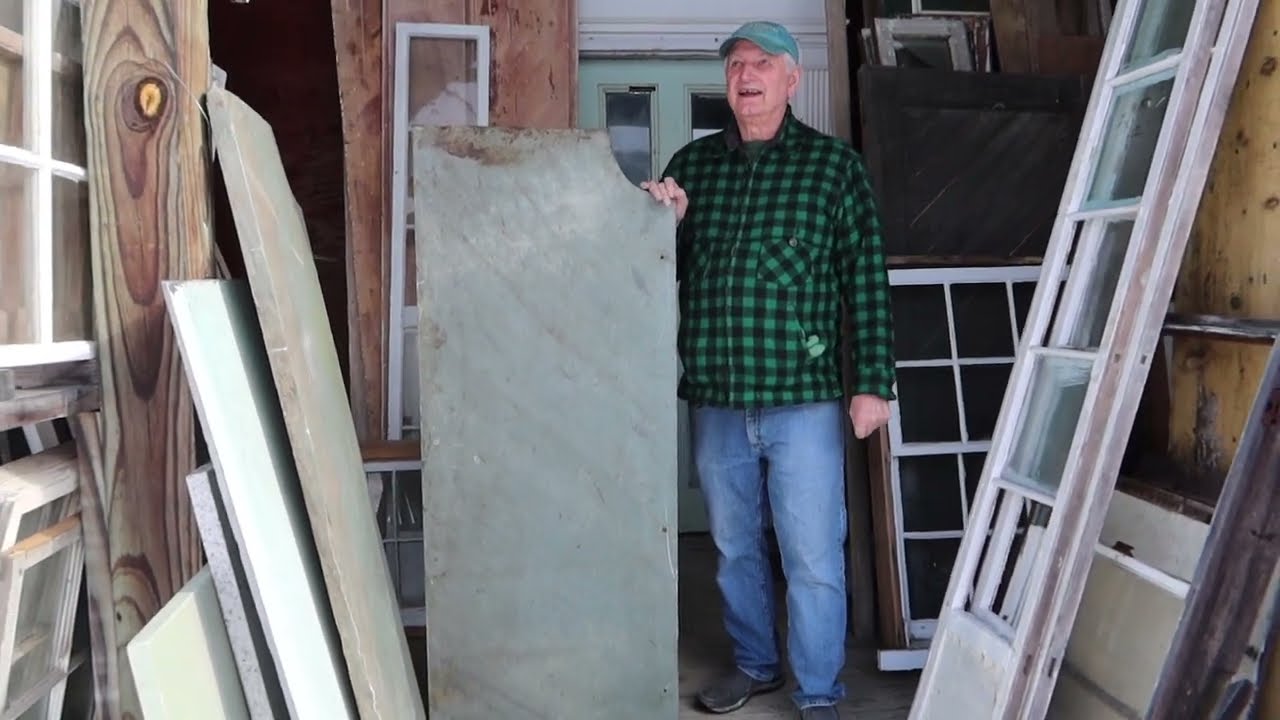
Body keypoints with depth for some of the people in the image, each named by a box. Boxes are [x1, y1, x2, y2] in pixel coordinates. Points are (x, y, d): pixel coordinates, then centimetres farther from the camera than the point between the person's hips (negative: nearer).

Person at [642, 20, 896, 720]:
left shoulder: (834, 163, 0)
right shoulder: (691, 163, 9)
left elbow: (866, 277, -2)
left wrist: (872, 381, -6)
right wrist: (666, 222, -7)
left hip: (802, 398, -3)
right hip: (714, 398, 4)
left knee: (813, 558, 2)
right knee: (734, 548, 17)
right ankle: (754, 663, 37)